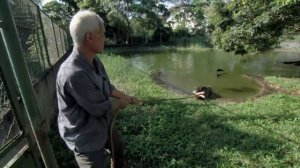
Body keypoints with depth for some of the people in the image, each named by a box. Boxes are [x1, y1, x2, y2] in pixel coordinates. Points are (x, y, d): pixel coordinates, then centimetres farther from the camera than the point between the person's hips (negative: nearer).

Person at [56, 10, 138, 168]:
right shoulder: (74, 73, -37)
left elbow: (107, 87, 7)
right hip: (85, 136, -9)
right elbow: (100, 108, -28)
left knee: (119, 147, 30)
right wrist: (121, 104, -10)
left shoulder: (94, 60, -8)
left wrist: (126, 97, 9)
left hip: (102, 125, 9)